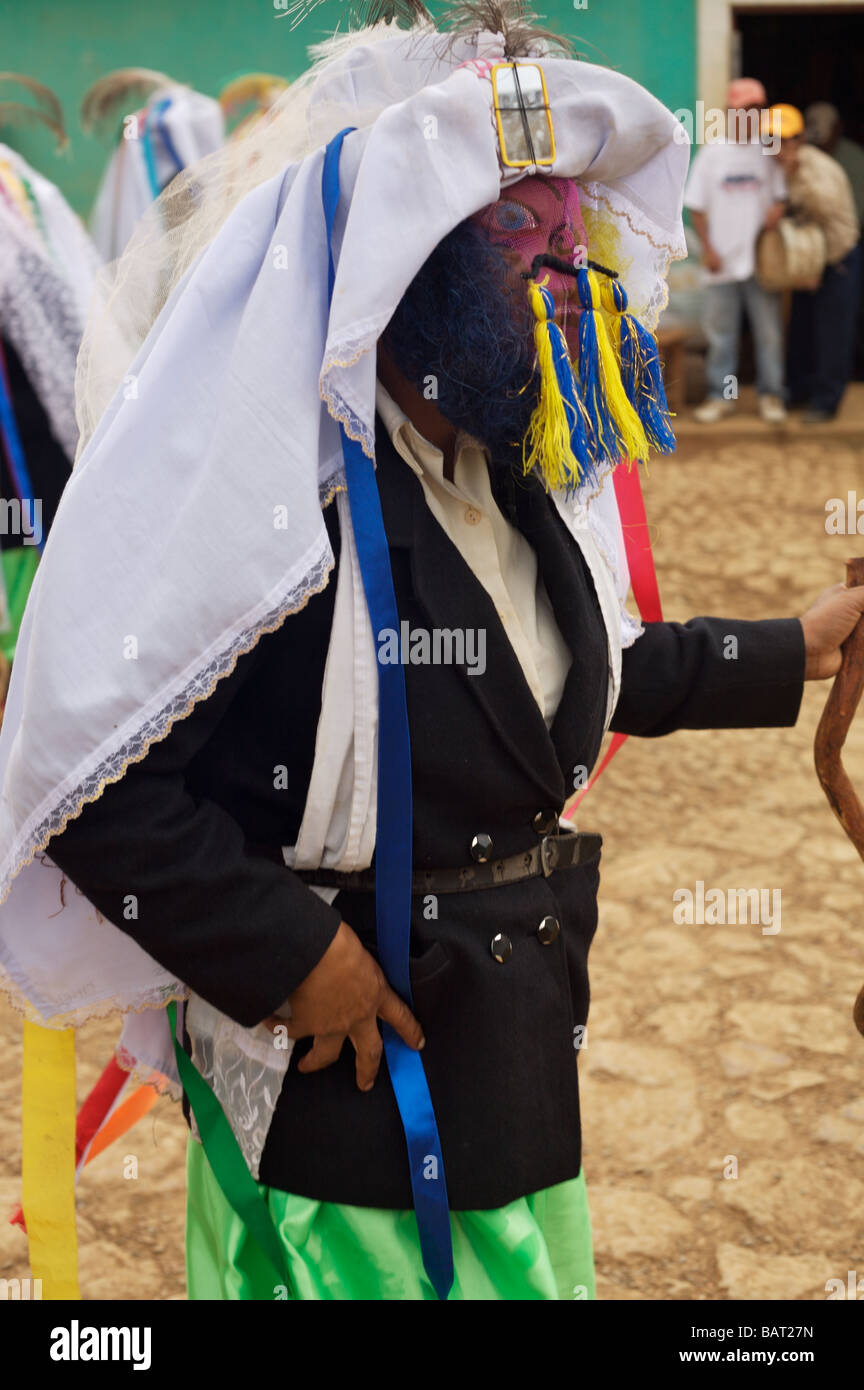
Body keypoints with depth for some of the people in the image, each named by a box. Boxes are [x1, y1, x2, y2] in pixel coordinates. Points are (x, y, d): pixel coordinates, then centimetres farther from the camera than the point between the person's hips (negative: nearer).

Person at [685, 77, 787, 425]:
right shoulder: (712, 152, 2)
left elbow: (783, 194, 5)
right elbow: (696, 205, 3)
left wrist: (778, 208, -18)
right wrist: (708, 249, -4)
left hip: (761, 258, 0)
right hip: (723, 261, 0)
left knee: (769, 329, 4)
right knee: (720, 331, 6)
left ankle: (770, 395, 15)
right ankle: (721, 395, 17)